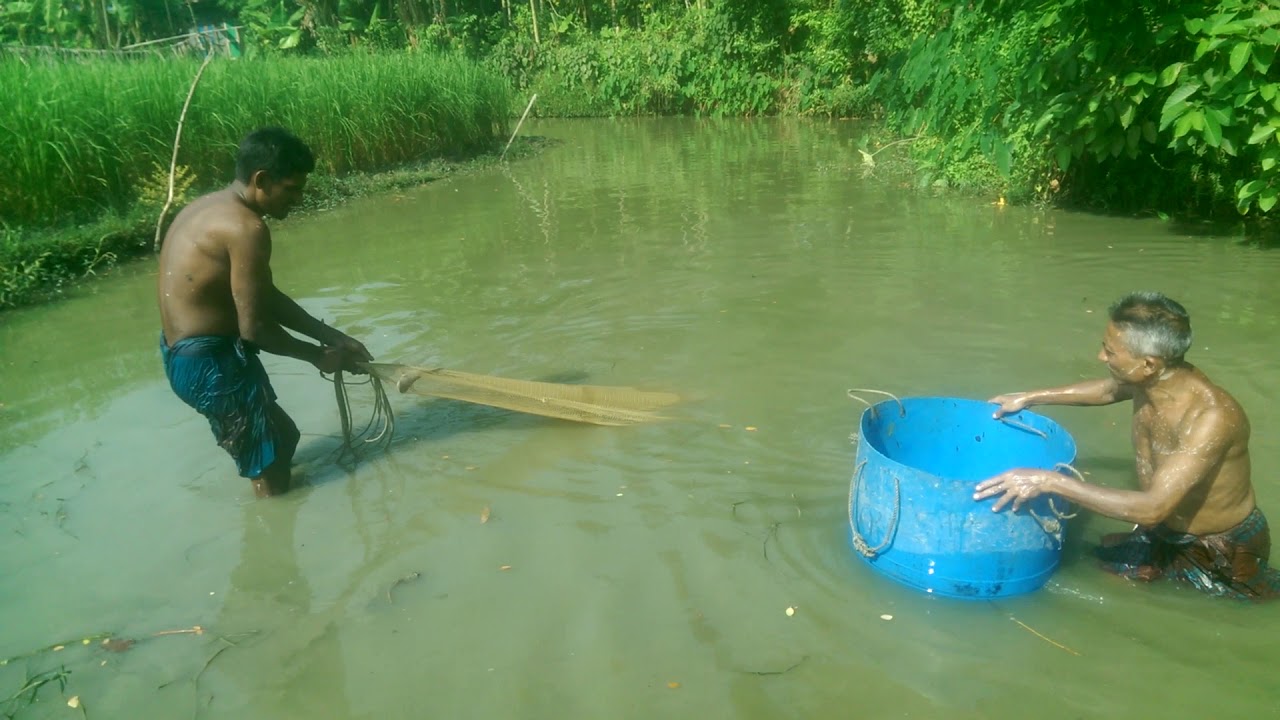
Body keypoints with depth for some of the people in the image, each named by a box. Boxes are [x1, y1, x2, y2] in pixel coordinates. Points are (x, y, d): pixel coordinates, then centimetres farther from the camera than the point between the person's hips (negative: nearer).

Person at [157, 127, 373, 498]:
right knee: (269, 470, 5)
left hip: (186, 353, 10)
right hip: (208, 361, -10)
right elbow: (254, 326, -22)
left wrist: (332, 336, 9)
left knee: (282, 435, 25)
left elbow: (266, 299, 13)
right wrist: (318, 356, -7)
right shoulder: (245, 227, -22)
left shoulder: (213, 206, 10)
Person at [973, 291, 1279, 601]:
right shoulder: (1153, 377, -15)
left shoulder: (1211, 417, -37)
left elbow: (1152, 508, -42)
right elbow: (1106, 390, 11)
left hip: (1226, 548, -6)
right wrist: (1029, 398, 10)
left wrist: (1049, 481, -45)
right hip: (1165, 530, 6)